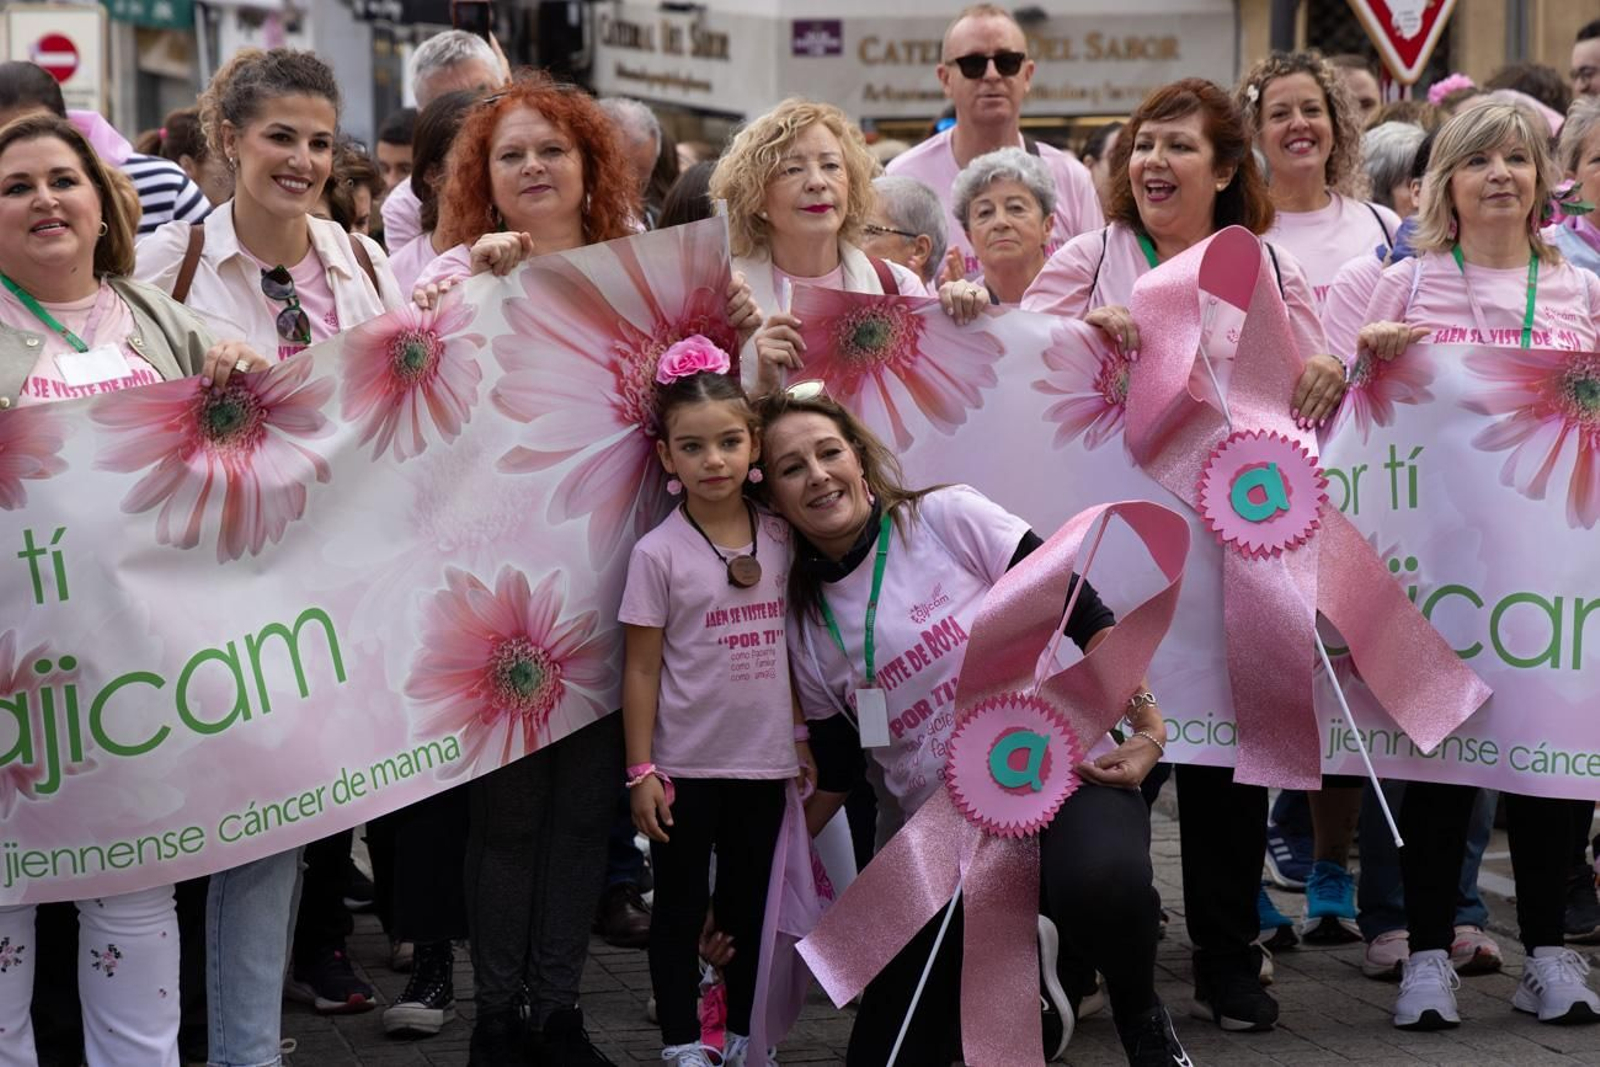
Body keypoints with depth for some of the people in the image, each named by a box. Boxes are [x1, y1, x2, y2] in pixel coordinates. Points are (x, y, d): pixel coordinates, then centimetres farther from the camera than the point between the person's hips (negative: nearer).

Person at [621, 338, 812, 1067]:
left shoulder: (780, 539, -1)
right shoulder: (658, 553, -11)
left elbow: (789, 644, 8)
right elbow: (641, 669, -8)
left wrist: (803, 735, 7)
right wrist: (641, 770, -9)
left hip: (763, 760, 3)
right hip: (686, 764, -3)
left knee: (750, 903, 15)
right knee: (681, 906, 9)